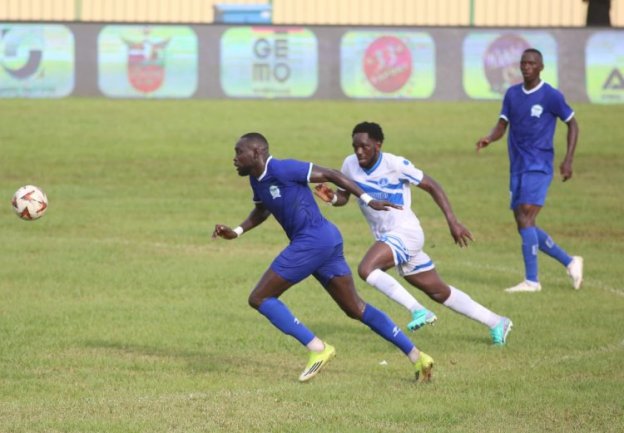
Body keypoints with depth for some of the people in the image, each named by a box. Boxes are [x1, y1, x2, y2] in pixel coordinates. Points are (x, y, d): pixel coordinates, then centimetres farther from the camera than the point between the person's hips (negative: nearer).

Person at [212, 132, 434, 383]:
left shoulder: (281, 169, -13)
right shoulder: (257, 179, 14)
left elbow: (330, 174, -11)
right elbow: (261, 212, 33)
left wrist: (368, 200, -12)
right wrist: (236, 232, 16)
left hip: (312, 241, -10)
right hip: (328, 240, 10)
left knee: (259, 299, -4)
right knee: (356, 309, 12)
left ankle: (317, 349, -8)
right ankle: (417, 357, 9)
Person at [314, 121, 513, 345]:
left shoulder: (395, 165, -15)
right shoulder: (350, 165, 1)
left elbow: (431, 186, -9)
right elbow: (343, 197, 13)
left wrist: (453, 221, -13)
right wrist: (331, 197, -12)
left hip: (405, 232, -7)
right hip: (385, 237, 7)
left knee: (366, 269, -29)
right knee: (440, 292, 11)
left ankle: (418, 310, -22)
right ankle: (496, 323, 22)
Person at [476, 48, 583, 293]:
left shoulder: (551, 96, -5)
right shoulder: (512, 94, 11)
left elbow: (572, 125, 3)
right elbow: (502, 125, 9)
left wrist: (568, 160, -5)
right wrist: (489, 139, -14)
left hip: (538, 167, -7)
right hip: (517, 168, 7)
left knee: (526, 220, -18)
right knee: (525, 227, 6)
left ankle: (531, 281, -17)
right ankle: (570, 262, 21)